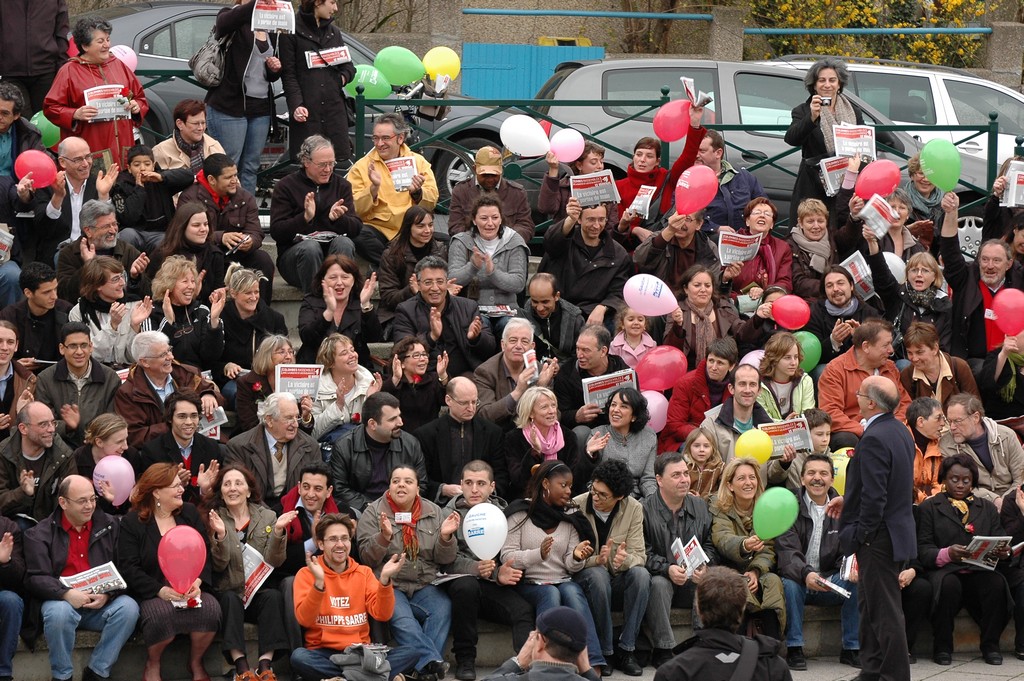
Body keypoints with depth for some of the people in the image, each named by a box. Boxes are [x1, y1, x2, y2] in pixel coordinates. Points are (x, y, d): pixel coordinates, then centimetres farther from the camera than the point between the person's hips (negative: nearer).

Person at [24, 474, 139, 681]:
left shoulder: (110, 526, 11)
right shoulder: (40, 535, 5)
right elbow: (36, 578, -5)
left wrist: (108, 594, -14)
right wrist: (66, 594, -23)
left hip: (103, 603, 2)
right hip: (63, 600, -2)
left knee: (129, 607, -28)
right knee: (59, 612, -37)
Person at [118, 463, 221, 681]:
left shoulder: (189, 513, 14)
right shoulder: (131, 523, 1)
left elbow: (206, 553, 8)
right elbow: (129, 568, -7)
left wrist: (197, 582, -12)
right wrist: (160, 590, -20)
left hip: (191, 589, 3)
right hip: (152, 593, -3)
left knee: (210, 610, -29)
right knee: (161, 615, -36)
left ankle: (196, 662, 0)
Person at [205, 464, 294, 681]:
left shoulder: (267, 517, 7)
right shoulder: (215, 519, 4)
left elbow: (275, 562, -2)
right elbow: (219, 565, -6)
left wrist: (278, 532, -17)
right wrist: (220, 535, -22)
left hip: (259, 591, 1)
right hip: (228, 592, -1)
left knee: (273, 596, -30)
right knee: (230, 599, -32)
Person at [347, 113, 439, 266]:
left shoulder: (418, 162, 12)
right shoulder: (361, 167, 6)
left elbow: (431, 203, 4)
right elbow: (355, 208, -3)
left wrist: (417, 192, -16)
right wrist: (374, 188, -17)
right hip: (378, 227, -1)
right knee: (360, 236, -35)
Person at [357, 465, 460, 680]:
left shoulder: (434, 513, 11)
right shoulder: (373, 513, 4)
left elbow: (444, 559, 9)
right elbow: (368, 557, -5)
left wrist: (445, 537, -12)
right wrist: (384, 536, -22)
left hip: (424, 587, 3)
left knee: (442, 608, -28)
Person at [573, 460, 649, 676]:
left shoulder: (633, 509, -6)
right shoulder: (577, 506, -13)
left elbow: (639, 556, -11)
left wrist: (625, 560, -35)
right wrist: (596, 560, -35)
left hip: (618, 581, 2)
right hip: (586, 577, -2)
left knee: (641, 574, -30)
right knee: (598, 575, -37)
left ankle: (626, 649, -22)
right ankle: (604, 651, -24)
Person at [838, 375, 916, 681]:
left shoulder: (874, 439, -22)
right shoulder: (900, 431, 9)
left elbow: (874, 496, -25)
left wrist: (861, 536, -16)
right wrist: (848, 501, 19)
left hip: (879, 536, -10)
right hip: (897, 527, 10)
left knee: (885, 610, -4)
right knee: (870, 605, 19)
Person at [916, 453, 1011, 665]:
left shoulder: (987, 508, 23)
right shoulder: (929, 508, 12)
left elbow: (1000, 543, 13)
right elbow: (923, 549, -1)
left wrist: (1003, 552, -13)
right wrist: (947, 554, -22)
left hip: (979, 571, 3)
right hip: (944, 569, -2)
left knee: (997, 583, -32)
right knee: (948, 584, -38)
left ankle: (990, 645, -13)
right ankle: (942, 647, -19)